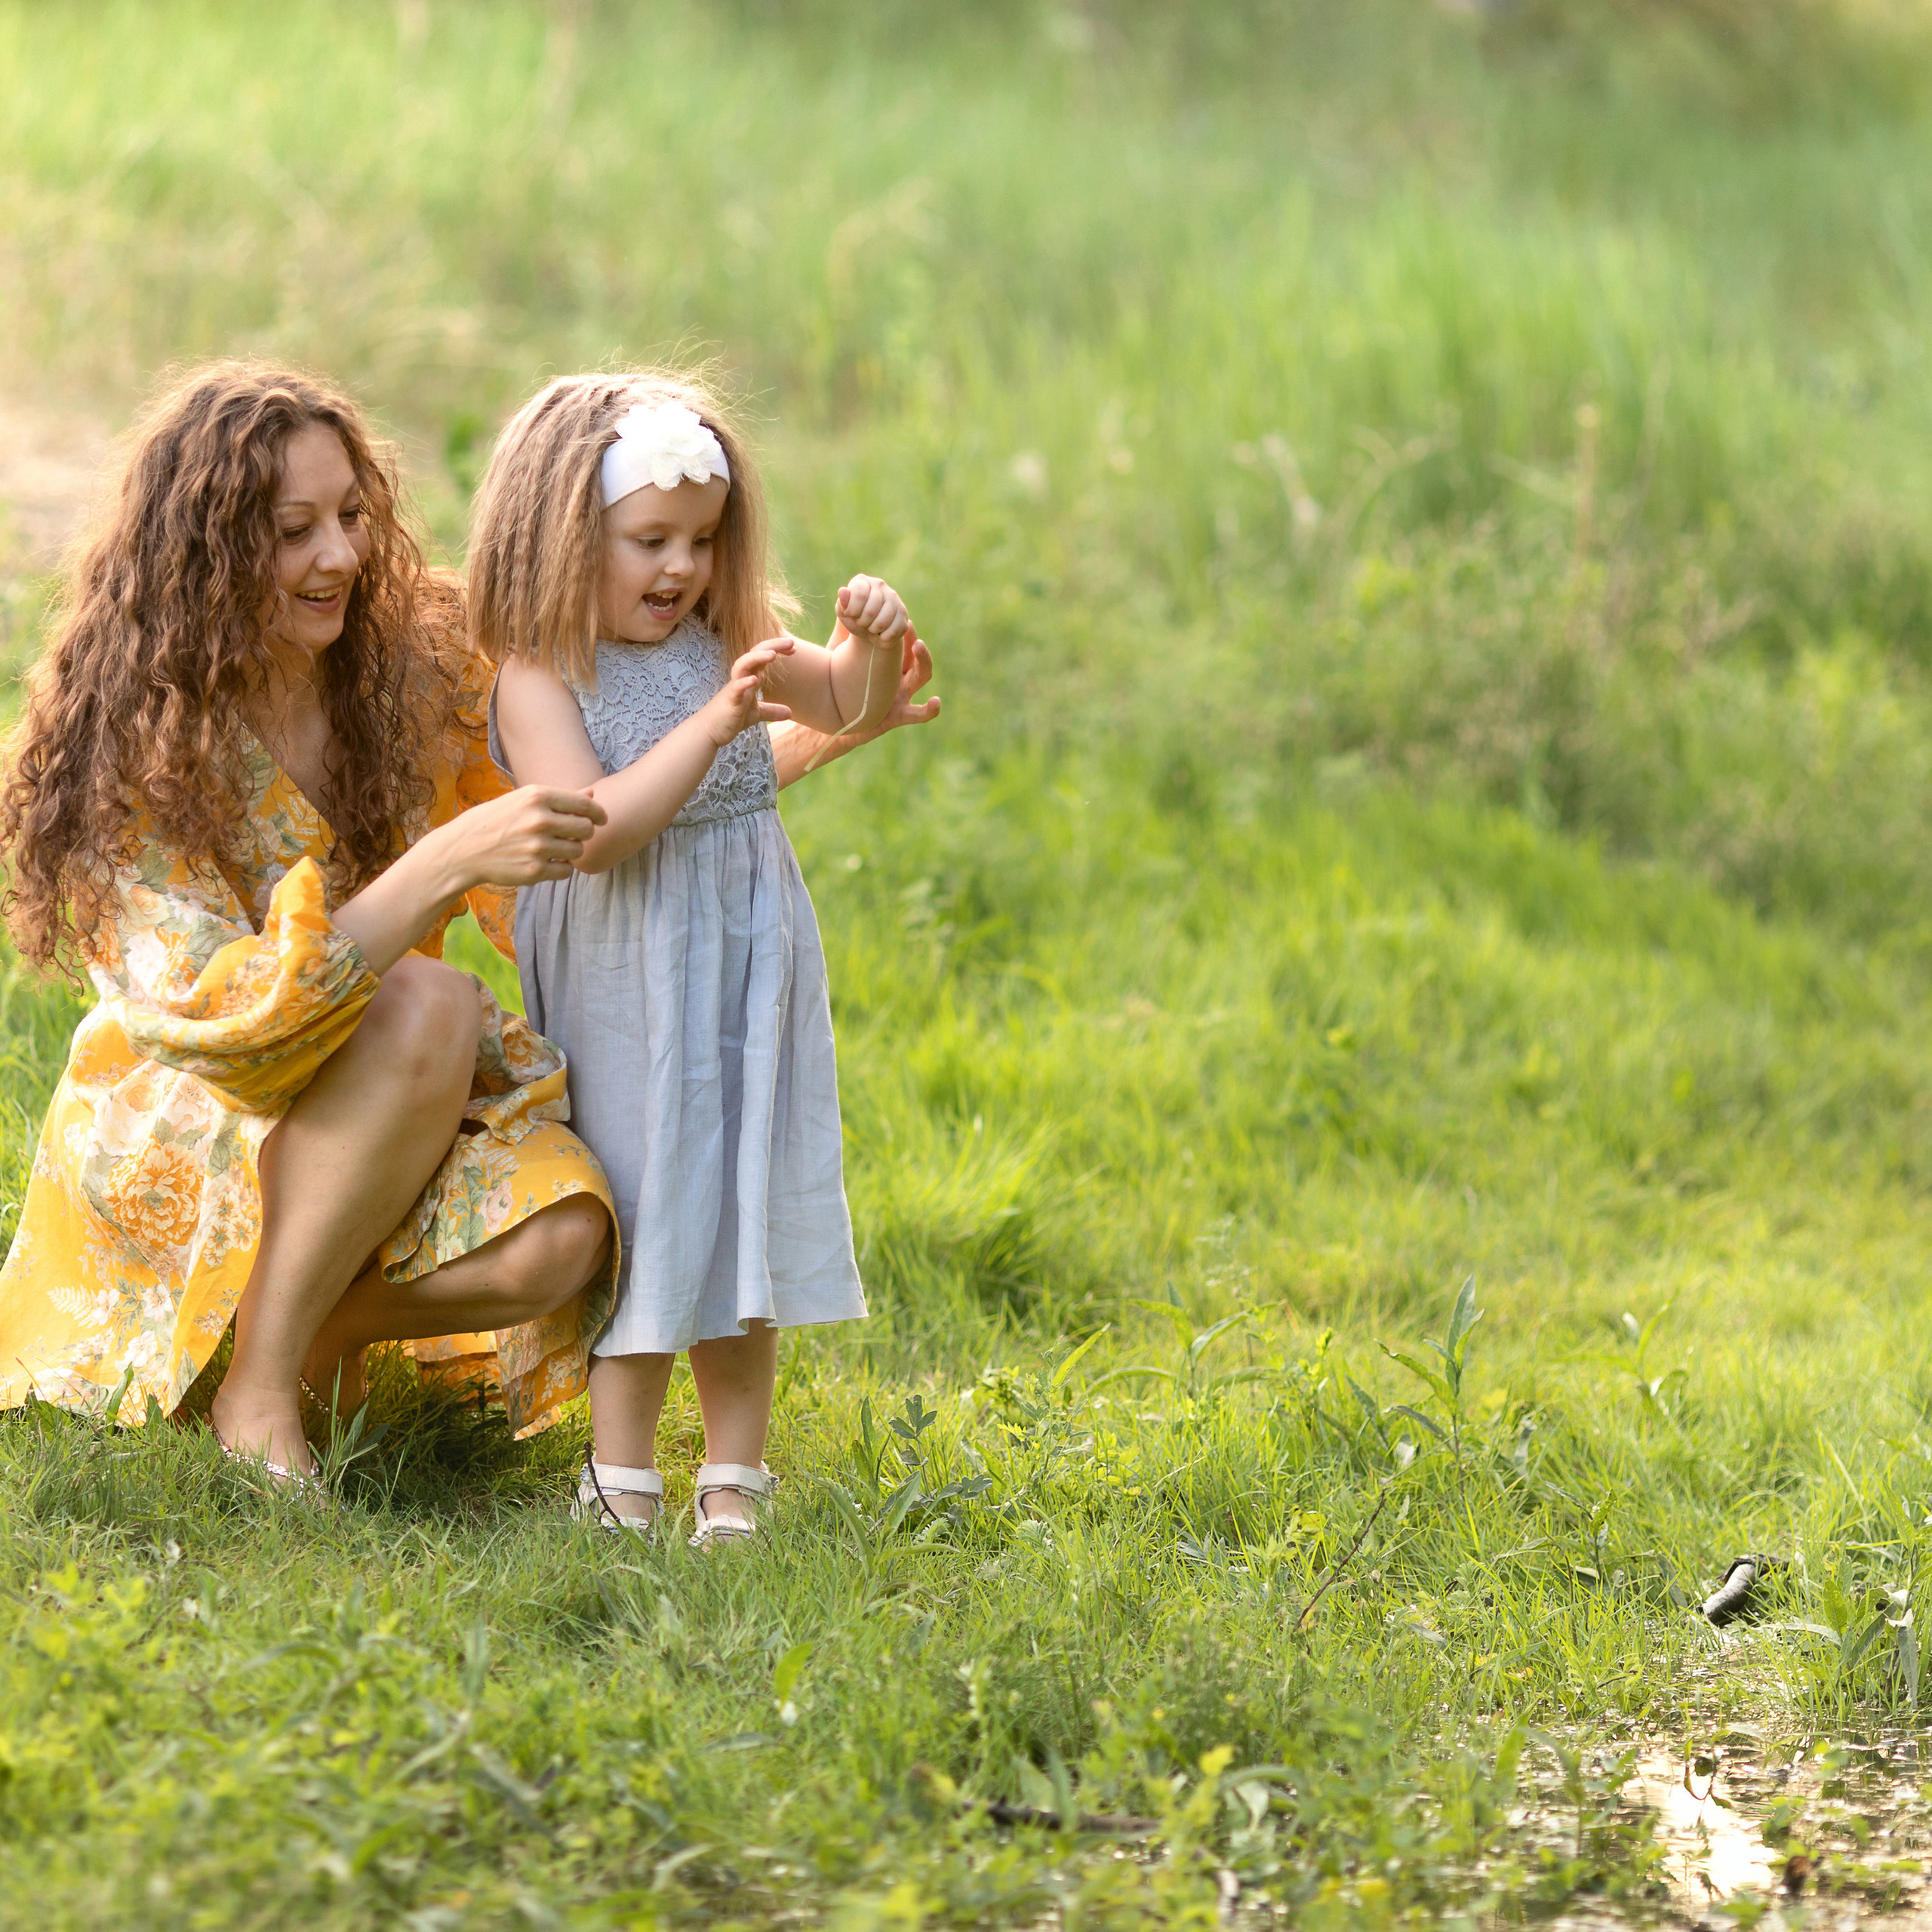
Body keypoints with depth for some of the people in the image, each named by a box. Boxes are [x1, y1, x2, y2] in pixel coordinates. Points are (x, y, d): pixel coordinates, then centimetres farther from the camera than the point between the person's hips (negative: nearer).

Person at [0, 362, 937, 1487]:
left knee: (559, 1236, -29)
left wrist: (823, 730, -7)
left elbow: (611, 823, 7)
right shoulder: (132, 744, -20)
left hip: (406, 1115, 4)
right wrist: (448, 864, -40)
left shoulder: (417, 664, -5)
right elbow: (222, 1012, -30)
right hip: (181, 1130, -4)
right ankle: (257, 1391, -20)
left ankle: (321, 1329, 1)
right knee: (424, 1006, -34)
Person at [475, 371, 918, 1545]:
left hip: (747, 963, 5)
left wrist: (873, 645, -13)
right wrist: (716, 722, -29)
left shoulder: (726, 644, 4)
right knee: (646, 1214, -1)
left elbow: (850, 709, 9)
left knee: (745, 1210, 6)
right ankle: (622, 1477, 10)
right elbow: (593, 830, -23)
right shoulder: (540, 677, -12)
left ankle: (736, 1474, 14)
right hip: (623, 986, -5)